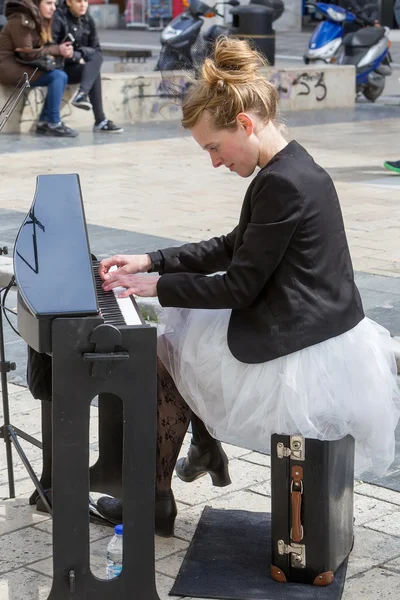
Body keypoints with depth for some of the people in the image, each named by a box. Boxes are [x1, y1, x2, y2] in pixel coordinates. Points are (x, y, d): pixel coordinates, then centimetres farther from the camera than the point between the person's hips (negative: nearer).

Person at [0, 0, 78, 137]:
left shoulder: (38, 20, 11)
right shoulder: (21, 21, -17)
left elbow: (41, 48, 10)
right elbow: (28, 54, -18)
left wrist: (63, 50, -9)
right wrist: (57, 50, -18)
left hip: (20, 65, 9)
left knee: (62, 76, -8)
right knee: (57, 77, -20)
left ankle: (44, 122, -4)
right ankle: (53, 124, -14)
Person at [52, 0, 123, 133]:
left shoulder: (87, 21, 9)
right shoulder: (58, 19, -11)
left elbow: (96, 49, 10)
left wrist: (82, 53, -12)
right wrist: (77, 57, -19)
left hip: (80, 65, 6)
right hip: (60, 68, -6)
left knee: (97, 57, -23)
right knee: (95, 73, -26)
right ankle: (100, 121, -33)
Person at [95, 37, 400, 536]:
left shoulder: (281, 184, -23)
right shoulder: (298, 169, 7)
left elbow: (238, 287, -18)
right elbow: (234, 248, 16)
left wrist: (158, 285, -7)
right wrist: (153, 261, 11)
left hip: (301, 362, -9)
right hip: (328, 340, 9)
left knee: (168, 352, 11)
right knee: (187, 324, 24)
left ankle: (155, 502, 22)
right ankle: (208, 452, 34)